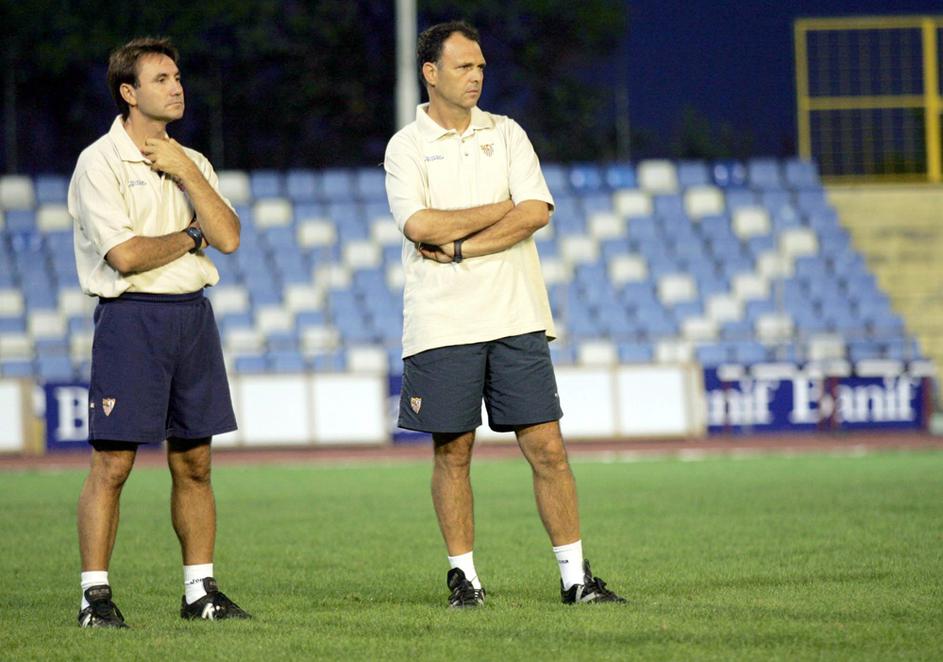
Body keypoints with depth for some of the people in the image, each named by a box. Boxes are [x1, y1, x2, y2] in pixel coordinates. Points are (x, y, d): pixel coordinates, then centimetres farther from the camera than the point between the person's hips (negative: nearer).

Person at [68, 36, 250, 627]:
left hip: (192, 313, 6)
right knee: (113, 463, -7)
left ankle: (201, 590, 14)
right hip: (130, 315, -6)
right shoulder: (100, 162, -6)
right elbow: (126, 254, -16)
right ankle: (95, 595, -4)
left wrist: (186, 173, -6)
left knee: (194, 463, 8)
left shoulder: (191, 162, 14)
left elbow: (228, 237, 0)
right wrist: (191, 236, -2)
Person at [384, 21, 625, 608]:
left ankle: (575, 577, 3)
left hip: (515, 317, 2)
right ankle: (465, 577, 10)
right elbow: (420, 225, -13)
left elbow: (536, 211, -3)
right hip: (442, 325, -2)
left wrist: (459, 248, -10)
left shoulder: (506, 134, 10)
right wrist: (501, 209, -5)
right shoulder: (406, 146, 2)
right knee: (453, 453, 1)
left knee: (547, 447, -1)